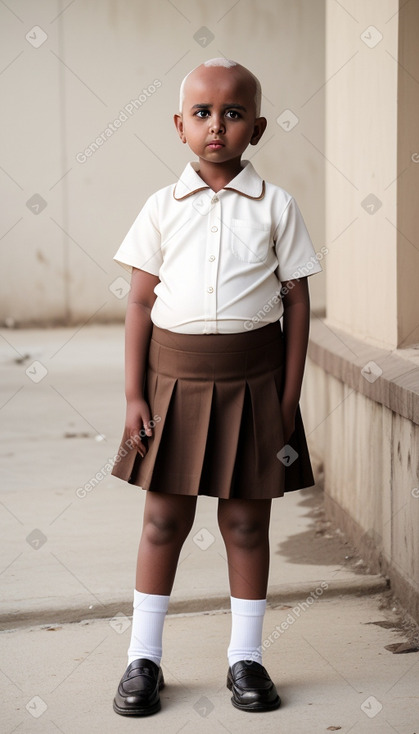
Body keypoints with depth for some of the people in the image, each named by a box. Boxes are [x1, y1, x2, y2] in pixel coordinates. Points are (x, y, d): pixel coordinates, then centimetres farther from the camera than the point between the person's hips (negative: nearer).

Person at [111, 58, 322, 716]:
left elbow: (296, 303, 2)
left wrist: (289, 397, -2)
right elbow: (140, 302, 2)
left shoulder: (276, 206, 0)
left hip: (251, 381, 0)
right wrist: (134, 396, -3)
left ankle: (246, 657, 22)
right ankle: (144, 658, 19)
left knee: (247, 520, 8)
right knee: (164, 518, 7)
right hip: (174, 377, 1)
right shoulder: (162, 208, 2)